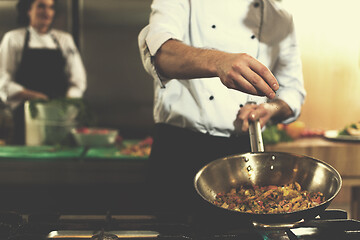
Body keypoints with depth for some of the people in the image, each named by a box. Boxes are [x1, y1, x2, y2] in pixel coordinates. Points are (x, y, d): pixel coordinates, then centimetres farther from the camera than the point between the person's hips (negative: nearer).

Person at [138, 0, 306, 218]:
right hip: (181, 149, -3)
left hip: (244, 152, 3)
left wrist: (272, 108, -9)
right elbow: (158, 50, -22)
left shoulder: (282, 20, 11)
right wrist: (218, 62, -40)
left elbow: (294, 90, 14)